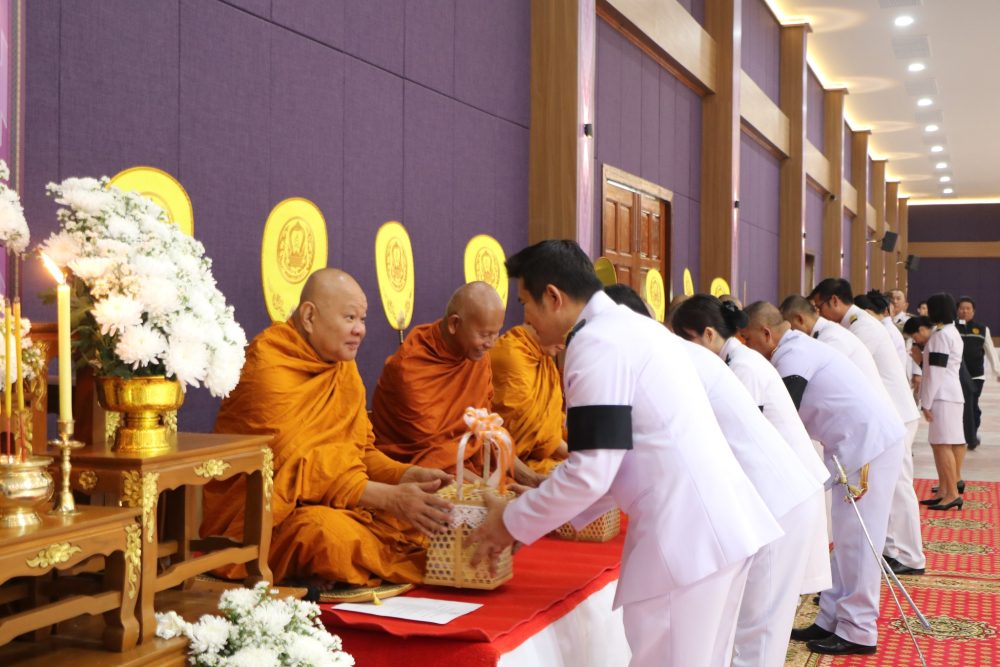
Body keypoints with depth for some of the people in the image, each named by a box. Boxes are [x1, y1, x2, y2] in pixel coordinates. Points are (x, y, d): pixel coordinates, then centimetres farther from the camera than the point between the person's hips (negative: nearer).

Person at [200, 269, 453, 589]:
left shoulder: (343, 365, 9)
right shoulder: (268, 369, -17)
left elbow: (361, 451, 9)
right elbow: (295, 469, -23)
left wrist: (410, 476, -11)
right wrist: (390, 497, -28)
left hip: (334, 504, 9)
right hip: (256, 515, -8)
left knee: (425, 514, -6)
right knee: (330, 532, -37)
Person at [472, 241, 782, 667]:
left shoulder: (596, 343, -12)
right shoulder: (632, 326, 18)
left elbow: (591, 472, -16)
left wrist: (512, 524, -3)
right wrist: (546, 514, 22)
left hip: (686, 533, -10)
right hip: (719, 520, 10)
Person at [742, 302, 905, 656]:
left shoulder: (793, 357, -15)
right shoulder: (797, 349, 15)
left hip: (870, 441, -10)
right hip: (861, 439, 10)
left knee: (855, 538, -5)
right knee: (845, 536, 13)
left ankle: (857, 632, 3)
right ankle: (832, 620, 20)